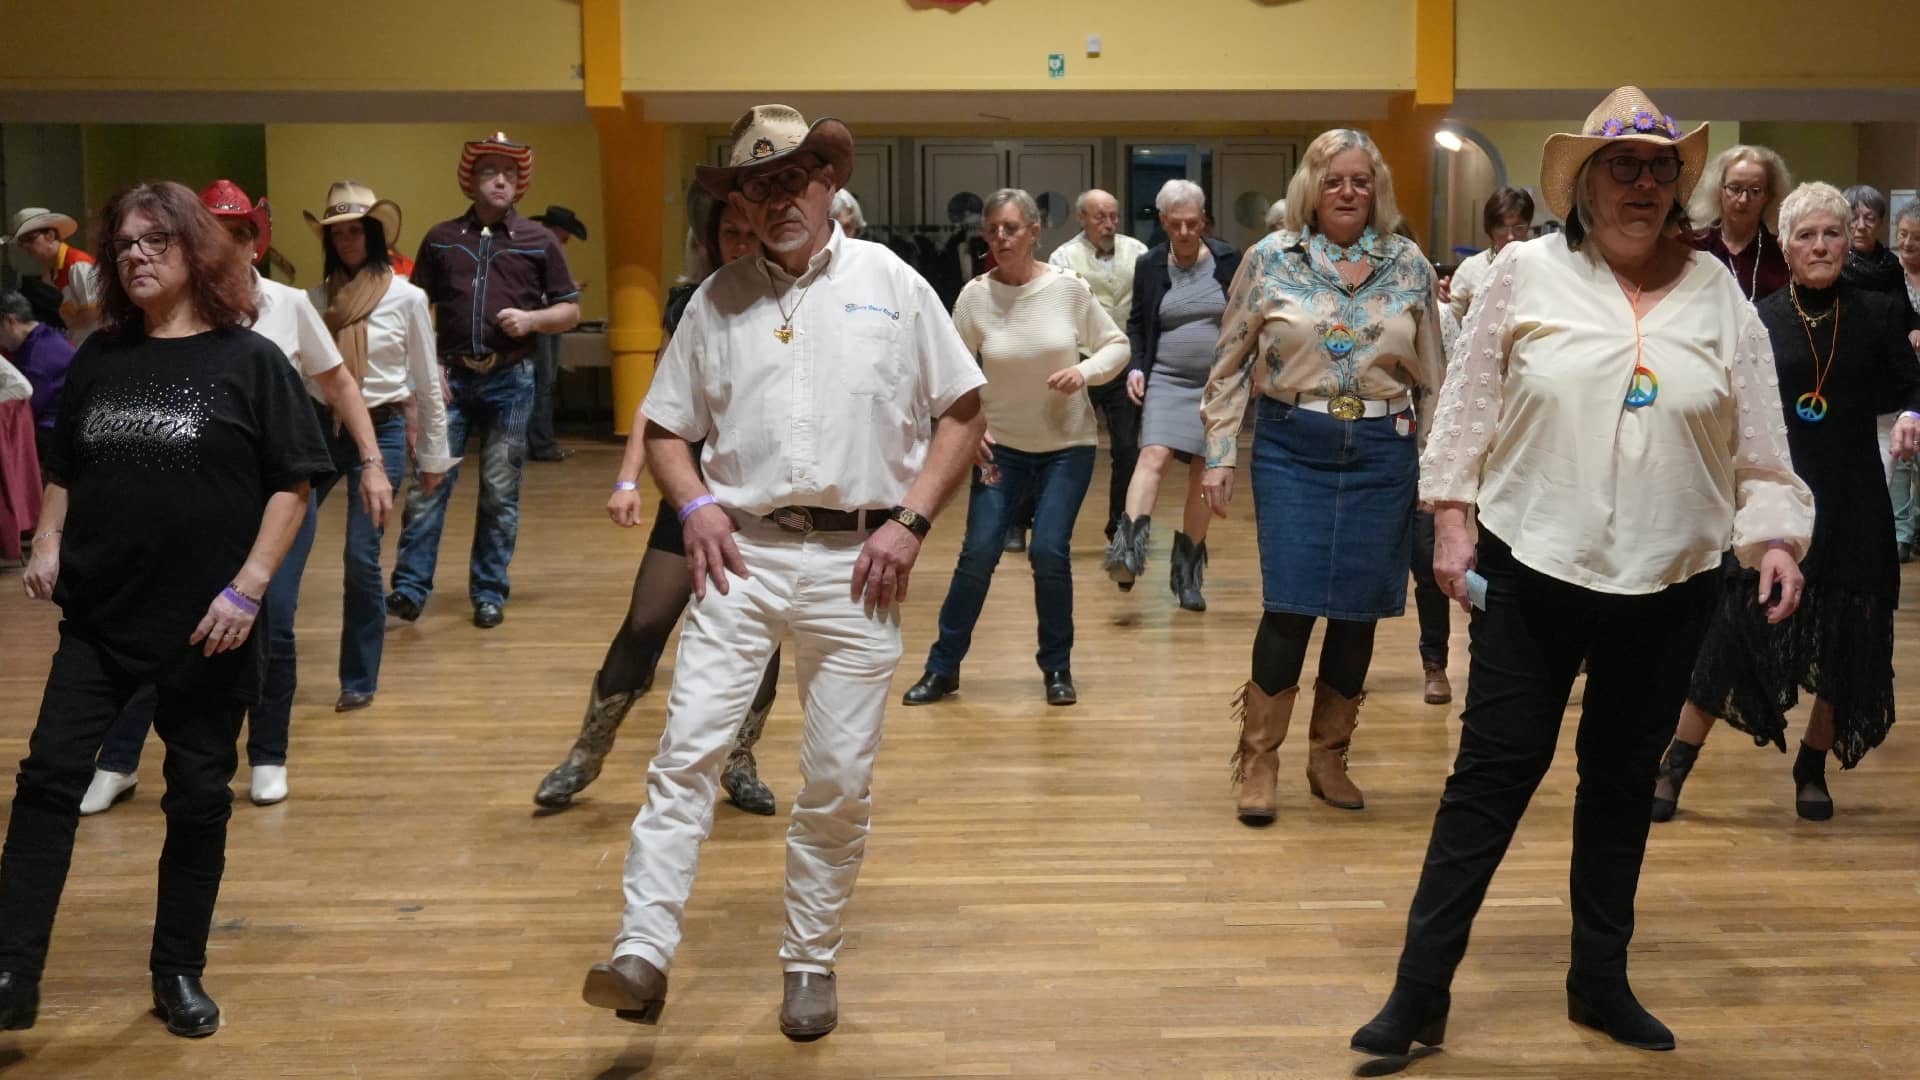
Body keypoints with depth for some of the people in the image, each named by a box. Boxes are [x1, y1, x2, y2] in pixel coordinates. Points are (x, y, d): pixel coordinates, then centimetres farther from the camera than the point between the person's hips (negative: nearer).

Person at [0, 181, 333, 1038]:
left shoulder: (248, 360, -5)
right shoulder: (99, 358, 8)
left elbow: (292, 483, -7)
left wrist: (248, 586, -14)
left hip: (207, 625, -3)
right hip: (99, 614, 4)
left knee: (198, 799, 7)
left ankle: (179, 974, 22)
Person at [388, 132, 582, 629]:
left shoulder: (539, 241, 4)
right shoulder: (441, 238, 7)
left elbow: (570, 311, 6)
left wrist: (531, 319, -13)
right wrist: (429, 366, -3)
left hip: (510, 380, 0)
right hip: (452, 377, 1)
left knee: (500, 493, 5)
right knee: (428, 483, -2)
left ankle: (489, 593, 14)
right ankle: (409, 588, 4)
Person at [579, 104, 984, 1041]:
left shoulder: (891, 284, 4)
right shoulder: (717, 300, 8)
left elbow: (961, 411, 6)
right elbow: (665, 428, 14)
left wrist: (911, 519, -5)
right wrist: (695, 506, -6)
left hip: (854, 562, -1)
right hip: (743, 553, 1)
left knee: (839, 780, 4)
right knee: (687, 749, -10)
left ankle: (811, 962, 20)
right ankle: (643, 955, -8)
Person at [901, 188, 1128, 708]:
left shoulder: (1068, 287, -8)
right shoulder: (975, 295, -7)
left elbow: (1116, 345, 2)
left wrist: (1085, 371, -17)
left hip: (1068, 446, -1)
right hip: (1001, 447, 1)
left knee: (1049, 552, -10)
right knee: (978, 554, -4)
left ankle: (1057, 667, 12)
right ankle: (943, 667, 12)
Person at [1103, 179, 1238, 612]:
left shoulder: (1228, 260, -1)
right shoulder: (1149, 265, 2)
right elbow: (1136, 324, 11)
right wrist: (1135, 367, -3)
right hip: (1166, 380, 0)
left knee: (1204, 473, 4)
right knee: (1153, 456, -21)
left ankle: (1188, 568, 16)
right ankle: (1128, 548, -32)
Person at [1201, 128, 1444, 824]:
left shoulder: (1409, 265, 5)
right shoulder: (1270, 259, 1)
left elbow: (1433, 376, 11)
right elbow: (1230, 366, 4)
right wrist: (1219, 455, 0)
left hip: (1381, 454, 2)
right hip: (1293, 450, -2)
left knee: (1358, 609, 6)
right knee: (1291, 605, -8)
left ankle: (1329, 758, 23)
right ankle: (1258, 761, 7)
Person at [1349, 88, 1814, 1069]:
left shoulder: (1716, 292, 4)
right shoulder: (1528, 272, -3)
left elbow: (1757, 437, 6)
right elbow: (1469, 400, 1)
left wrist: (1772, 535, -5)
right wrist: (1452, 518, -3)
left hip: (1668, 587, 3)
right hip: (1532, 574, -2)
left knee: (1623, 784, 14)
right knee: (1491, 776, 0)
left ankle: (1600, 980, 30)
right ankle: (1420, 991, 8)